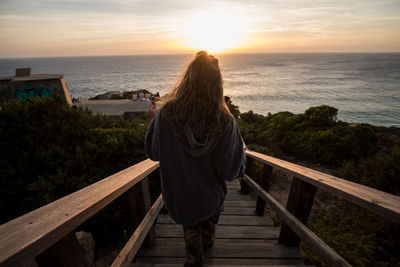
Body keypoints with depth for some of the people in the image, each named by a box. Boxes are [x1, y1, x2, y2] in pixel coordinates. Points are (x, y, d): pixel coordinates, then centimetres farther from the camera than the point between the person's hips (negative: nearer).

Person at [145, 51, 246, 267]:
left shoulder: (166, 115, -28)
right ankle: (207, 242, 65)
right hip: (211, 194, 2)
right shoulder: (225, 122, -28)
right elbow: (231, 172, -22)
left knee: (191, 229, 29)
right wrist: (241, 150, -2)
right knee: (209, 221, 36)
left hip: (180, 194, -1)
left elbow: (152, 152, -11)